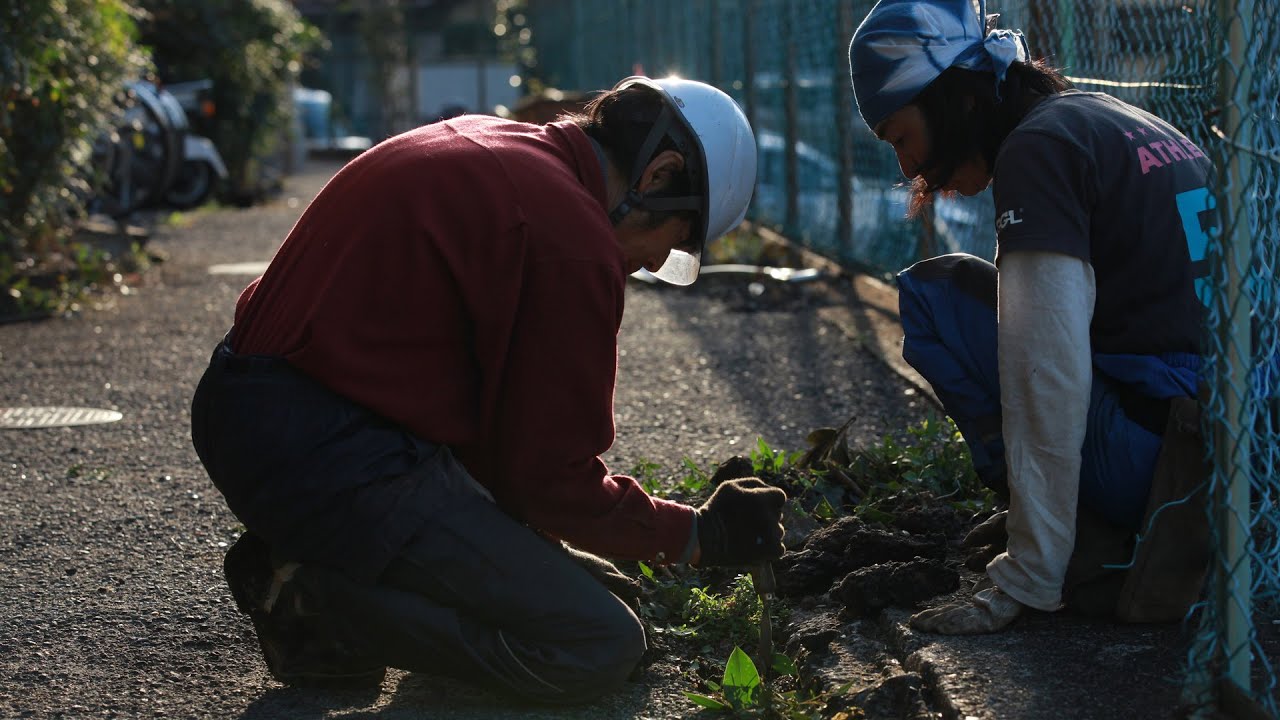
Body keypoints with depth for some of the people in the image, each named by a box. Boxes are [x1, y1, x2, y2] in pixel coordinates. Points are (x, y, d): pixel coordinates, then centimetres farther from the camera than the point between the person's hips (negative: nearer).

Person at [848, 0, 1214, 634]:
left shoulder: (1036, 147, -11)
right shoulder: (1102, 119, 18)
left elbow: (1050, 374, -19)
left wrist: (1027, 581, -18)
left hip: (1153, 463, -9)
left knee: (930, 297, 0)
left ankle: (1085, 552, -3)